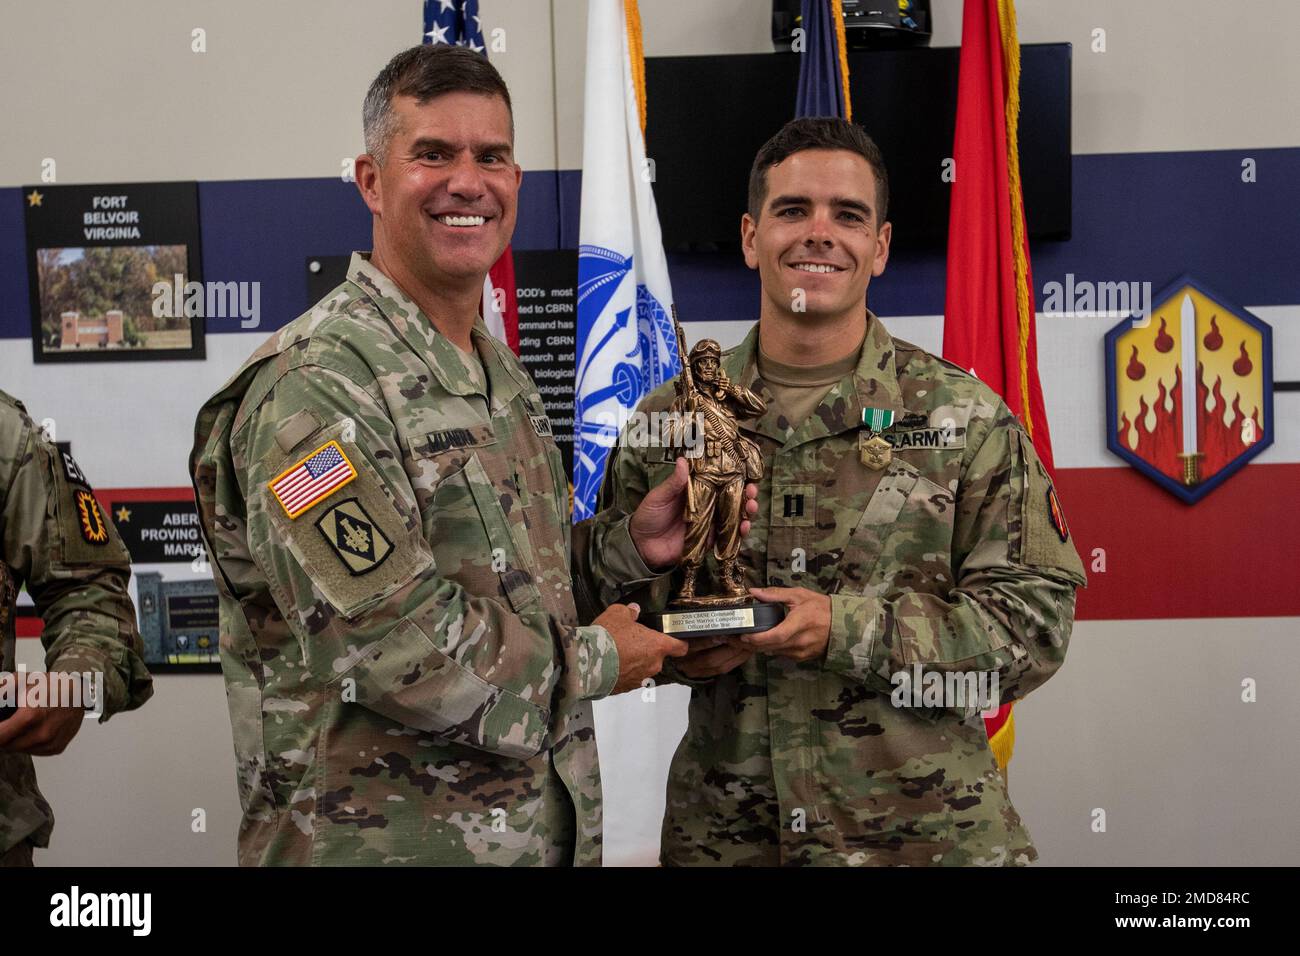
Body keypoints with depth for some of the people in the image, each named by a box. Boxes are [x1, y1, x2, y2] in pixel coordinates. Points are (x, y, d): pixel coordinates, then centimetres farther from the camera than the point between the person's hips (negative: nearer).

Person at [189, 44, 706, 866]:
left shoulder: (500, 370, 9)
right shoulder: (316, 384, -19)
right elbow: (386, 647, -25)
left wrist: (630, 544, -1)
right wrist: (595, 661, -12)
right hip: (382, 838, -8)